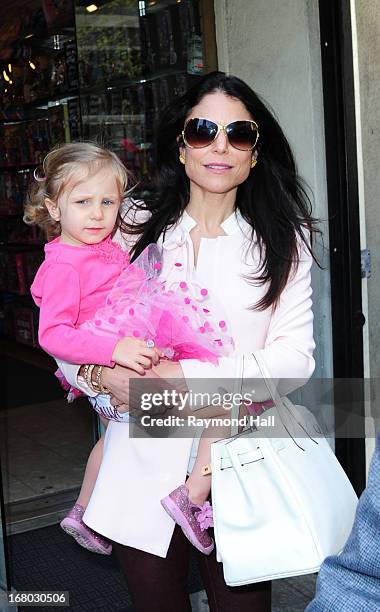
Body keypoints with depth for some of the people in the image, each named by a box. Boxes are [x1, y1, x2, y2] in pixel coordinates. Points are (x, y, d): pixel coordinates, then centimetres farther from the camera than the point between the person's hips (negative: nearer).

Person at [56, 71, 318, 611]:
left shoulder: (283, 242, 3)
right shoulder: (136, 229, 4)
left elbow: (295, 357, -6)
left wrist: (192, 376, -18)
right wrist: (99, 372, -14)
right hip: (144, 463, 1)